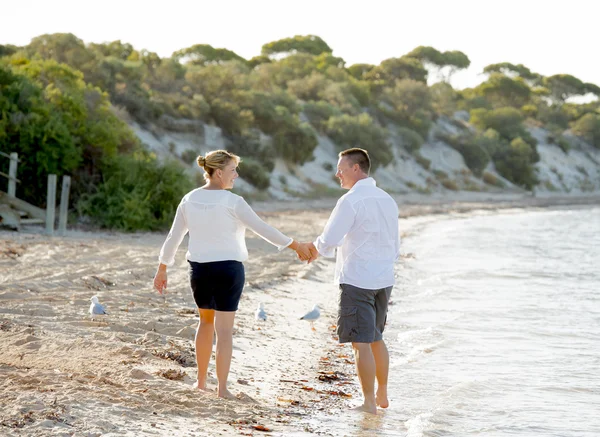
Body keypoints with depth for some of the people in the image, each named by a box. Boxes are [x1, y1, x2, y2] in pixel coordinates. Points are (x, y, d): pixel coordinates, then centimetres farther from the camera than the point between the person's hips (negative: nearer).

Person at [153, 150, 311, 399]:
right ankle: (222, 387, -1)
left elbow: (173, 238, 6)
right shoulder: (232, 202, -14)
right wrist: (295, 247, -5)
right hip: (228, 268, -5)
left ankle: (201, 380, 26)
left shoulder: (189, 200, 1)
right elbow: (262, 229, -13)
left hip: (199, 268, 5)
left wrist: (162, 270, 17)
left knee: (206, 321, 23)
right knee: (224, 328, 0)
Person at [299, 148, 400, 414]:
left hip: (356, 280, -8)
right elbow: (395, 247, 16)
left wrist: (316, 249, 6)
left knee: (361, 343, -2)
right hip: (384, 279, 8)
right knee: (376, 338, 20)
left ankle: (369, 403, 1)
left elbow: (329, 240, -15)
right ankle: (382, 396, 27)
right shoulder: (387, 200, 10)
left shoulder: (351, 201, -14)